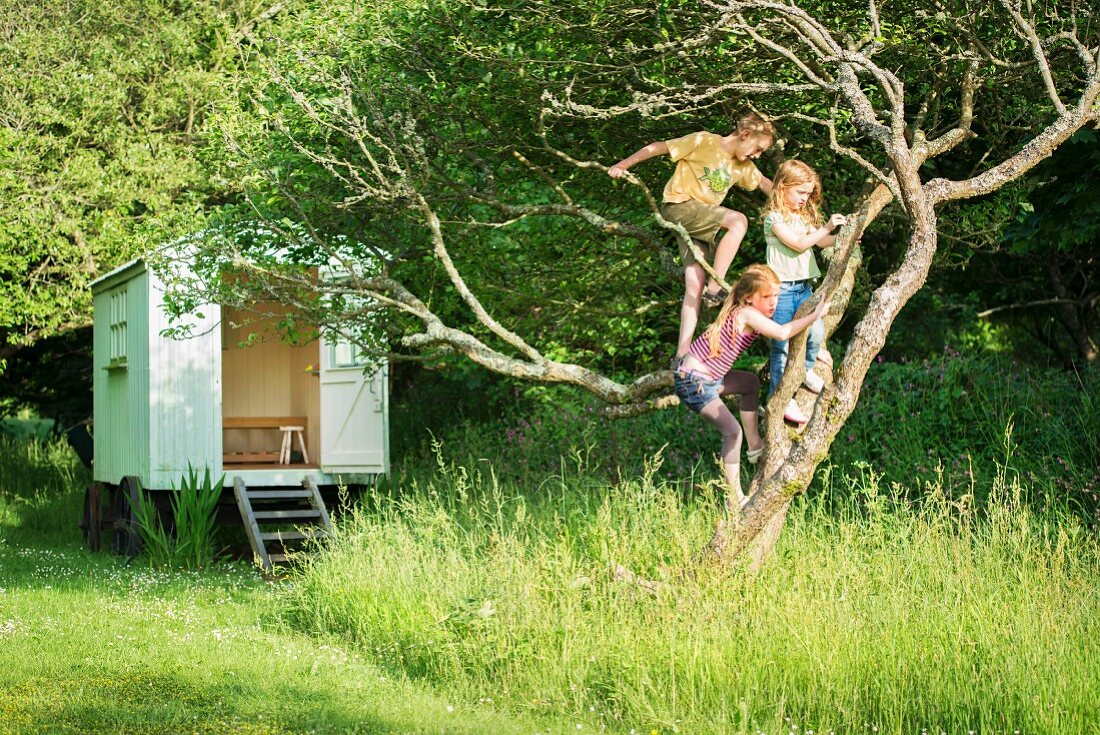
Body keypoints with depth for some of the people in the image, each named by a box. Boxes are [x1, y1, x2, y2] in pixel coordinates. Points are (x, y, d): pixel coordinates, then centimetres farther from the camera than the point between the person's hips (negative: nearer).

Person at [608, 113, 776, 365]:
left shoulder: (743, 166, 13)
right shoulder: (704, 141, -8)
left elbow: (764, 183, 27)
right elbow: (658, 147, -6)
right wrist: (623, 165, -8)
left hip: (702, 224, 7)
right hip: (679, 206, -7)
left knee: (696, 283, -8)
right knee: (739, 220, -26)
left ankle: (682, 353, -11)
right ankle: (715, 289, -26)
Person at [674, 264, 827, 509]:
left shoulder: (748, 313, 9)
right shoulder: (748, 313, -18)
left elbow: (789, 331, 22)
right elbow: (782, 333, -32)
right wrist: (815, 315, -25)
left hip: (707, 378, 10)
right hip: (693, 381, -10)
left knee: (750, 382, 27)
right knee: (732, 431, -13)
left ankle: (755, 447, 30)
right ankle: (735, 498, -9)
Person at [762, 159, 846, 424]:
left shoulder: (804, 216, 15)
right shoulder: (775, 217, -10)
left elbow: (821, 242, 10)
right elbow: (799, 244, -18)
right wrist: (826, 228, -22)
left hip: (804, 286, 7)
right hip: (782, 288, -7)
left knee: (816, 331, -7)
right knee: (782, 345, -2)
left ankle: (806, 369, 23)